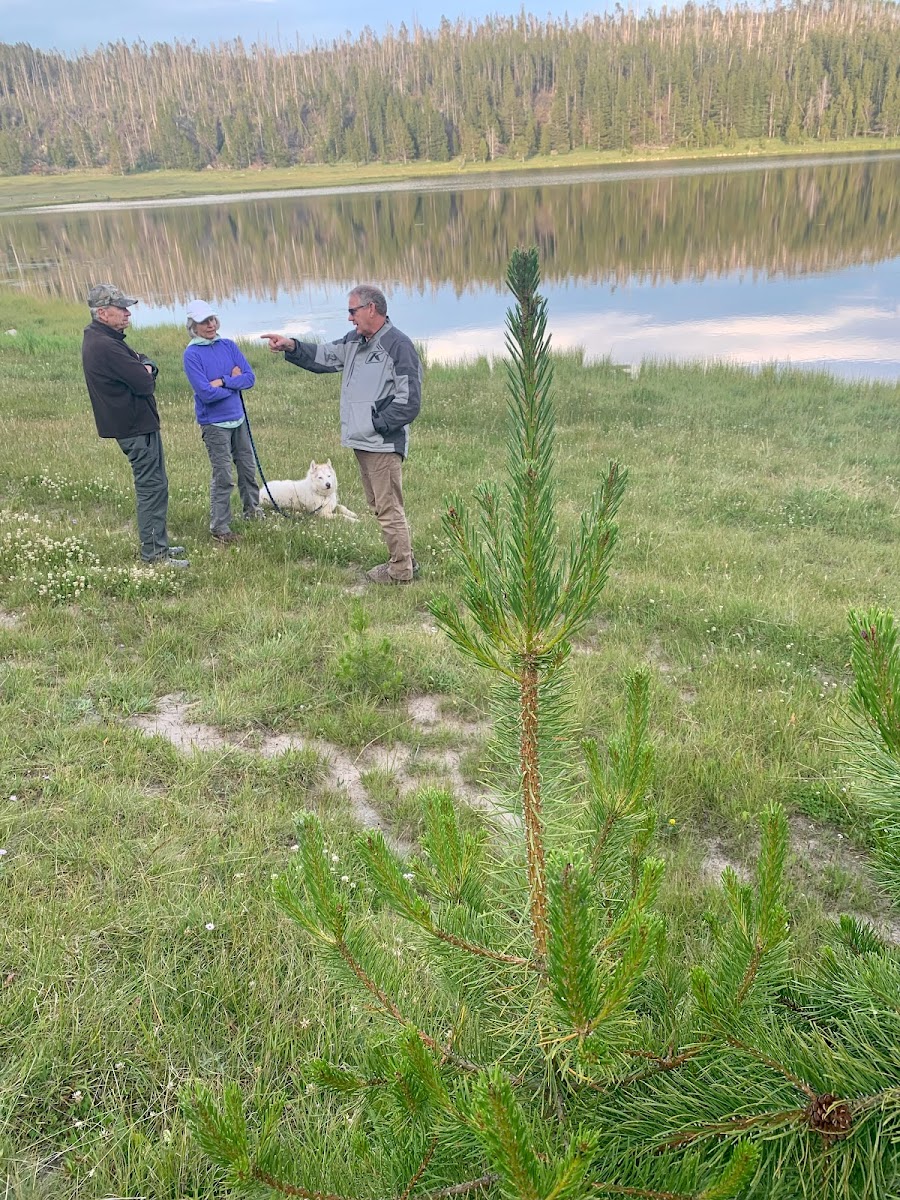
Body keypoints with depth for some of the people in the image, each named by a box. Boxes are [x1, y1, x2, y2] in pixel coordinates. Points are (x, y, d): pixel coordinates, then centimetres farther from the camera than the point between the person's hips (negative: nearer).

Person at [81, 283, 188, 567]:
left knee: (153, 484, 17)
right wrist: (146, 374, -1)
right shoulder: (105, 346, -22)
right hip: (136, 426, -11)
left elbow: (144, 361, 15)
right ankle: (154, 553, 0)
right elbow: (145, 384, -22)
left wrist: (145, 367, -7)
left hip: (135, 423, 11)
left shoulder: (100, 339, 12)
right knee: (152, 487, -6)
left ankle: (157, 544, 26)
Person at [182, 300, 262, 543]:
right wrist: (234, 381, -9)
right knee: (223, 477, -4)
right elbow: (206, 393, -20)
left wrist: (223, 382, -17)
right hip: (214, 423, -5)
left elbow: (250, 377, -4)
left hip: (238, 418, 6)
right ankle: (219, 527, 6)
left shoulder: (228, 346, 4)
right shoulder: (192, 354, -11)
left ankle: (252, 510, 37)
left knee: (248, 468, 17)